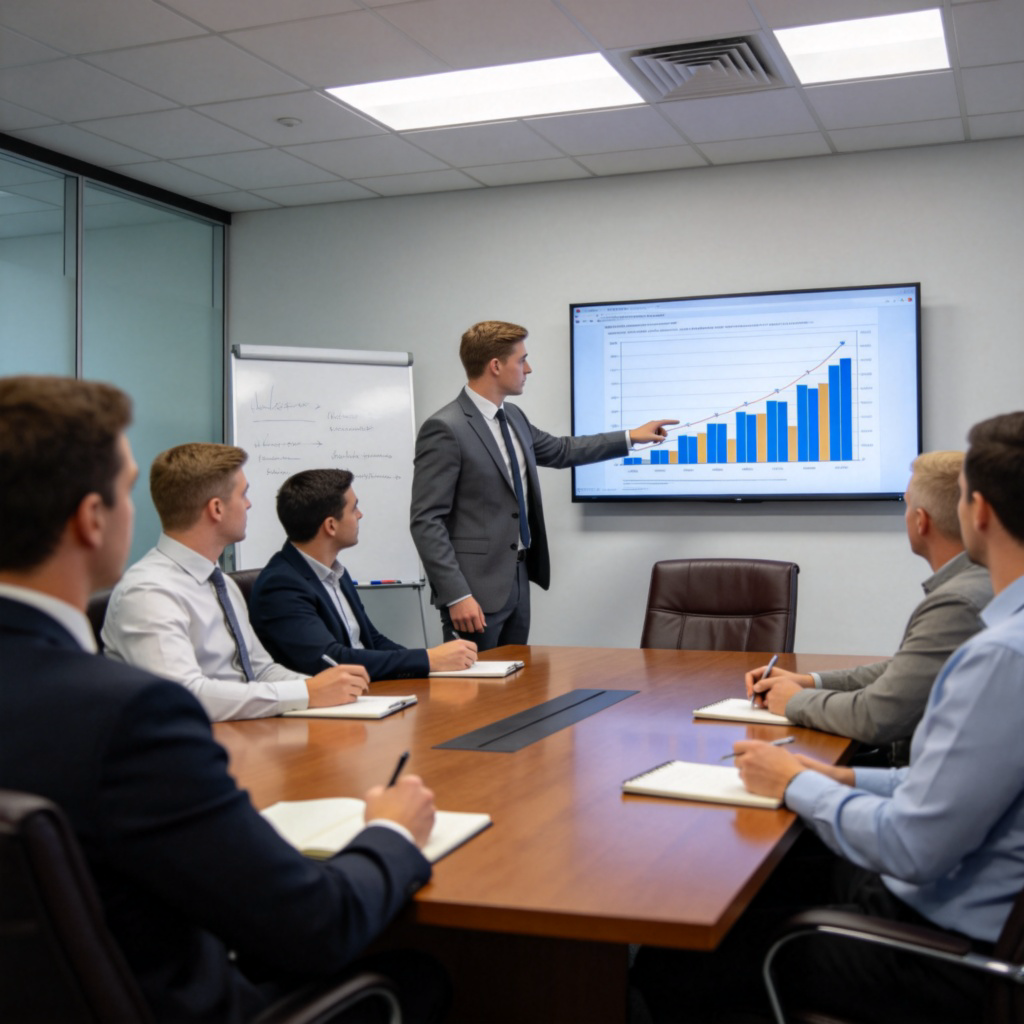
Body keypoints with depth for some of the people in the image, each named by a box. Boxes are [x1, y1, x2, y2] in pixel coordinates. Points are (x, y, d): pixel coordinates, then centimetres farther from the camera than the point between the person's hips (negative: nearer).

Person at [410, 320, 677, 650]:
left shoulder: (513, 417, 10)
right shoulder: (444, 429, -16)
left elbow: (560, 451, 28)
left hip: (518, 580, 8)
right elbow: (426, 521, -18)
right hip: (475, 588, -8)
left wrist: (631, 437, 29)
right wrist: (457, 596, -22)